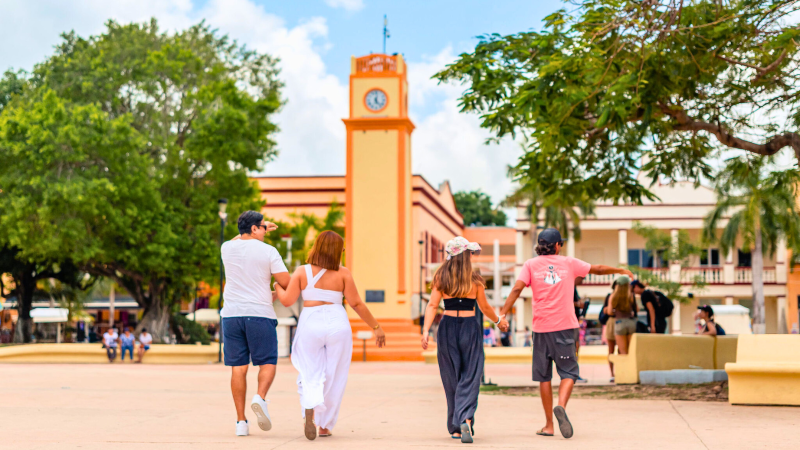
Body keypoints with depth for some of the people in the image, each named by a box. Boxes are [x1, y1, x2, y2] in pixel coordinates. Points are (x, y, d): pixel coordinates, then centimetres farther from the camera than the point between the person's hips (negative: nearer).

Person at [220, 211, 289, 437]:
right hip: (260, 314, -3)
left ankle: (241, 421, 3)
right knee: (267, 363, 8)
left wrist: (262, 231, 36)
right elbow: (286, 282, -7)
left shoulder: (227, 248, 7)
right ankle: (260, 398, -20)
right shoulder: (268, 251, -4)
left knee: (238, 367, 5)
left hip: (232, 314, 3)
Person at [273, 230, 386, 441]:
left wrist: (277, 286, 18)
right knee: (334, 378, 11)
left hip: (310, 325, 1)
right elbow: (356, 304, -3)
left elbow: (287, 300, -2)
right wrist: (376, 327, 5)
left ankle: (309, 410, -21)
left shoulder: (302, 272, 0)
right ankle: (325, 426, 15)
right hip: (337, 325, -1)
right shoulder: (342, 273, -2)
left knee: (310, 375, 8)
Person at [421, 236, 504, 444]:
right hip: (469, 327, -2)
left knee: (451, 379, 11)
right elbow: (485, 308, 7)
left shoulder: (441, 278, 1)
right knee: (469, 377, 0)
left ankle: (455, 427, 16)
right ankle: (466, 418, -23)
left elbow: (432, 305, -8)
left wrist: (425, 331, -13)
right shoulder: (475, 279, -3)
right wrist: (498, 320, 24)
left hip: (447, 327, 2)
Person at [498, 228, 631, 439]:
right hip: (564, 326, -1)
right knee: (569, 372, 5)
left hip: (541, 327, 1)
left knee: (544, 376, 8)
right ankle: (561, 405, -23)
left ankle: (548, 425, 10)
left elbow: (517, 289, -9)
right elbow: (598, 269, 20)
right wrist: (621, 270, 36)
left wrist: (502, 314, -12)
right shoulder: (569, 263, 8)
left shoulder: (531, 265, 5)